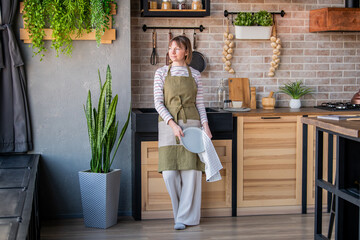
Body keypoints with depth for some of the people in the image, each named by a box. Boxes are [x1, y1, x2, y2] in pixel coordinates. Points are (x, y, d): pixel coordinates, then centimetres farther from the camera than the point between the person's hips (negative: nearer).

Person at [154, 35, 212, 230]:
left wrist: (205, 124, -3)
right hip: (168, 125, 0)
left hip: (191, 124, 1)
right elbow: (158, 102, -2)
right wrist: (172, 124, -14)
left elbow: (200, 103, 11)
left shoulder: (194, 74, 9)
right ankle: (181, 211, 16)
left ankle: (184, 217, 6)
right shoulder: (162, 73, 5)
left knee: (191, 171, -4)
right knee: (169, 173, -5)